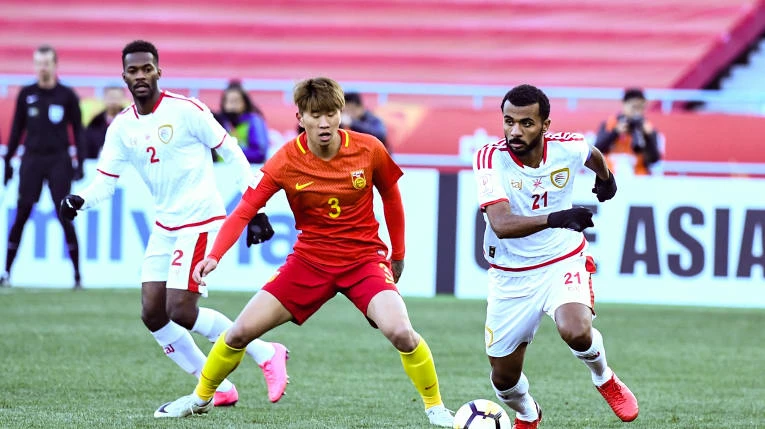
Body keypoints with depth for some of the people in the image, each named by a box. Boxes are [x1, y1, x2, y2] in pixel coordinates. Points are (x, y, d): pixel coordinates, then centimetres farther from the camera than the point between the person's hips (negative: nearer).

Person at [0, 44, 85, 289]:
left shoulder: (67, 96, 2)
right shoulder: (26, 94, 8)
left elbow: (77, 131, 5)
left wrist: (78, 163, -2)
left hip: (59, 161, -2)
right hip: (32, 159, 2)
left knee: (65, 217, -5)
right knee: (21, 216, -3)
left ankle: (77, 275, -1)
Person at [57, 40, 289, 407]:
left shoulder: (186, 111, -12)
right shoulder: (121, 127, 5)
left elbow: (232, 153, -8)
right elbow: (105, 180, 4)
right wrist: (79, 201, -18)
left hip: (200, 222, -7)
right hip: (164, 226, 7)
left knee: (180, 313, -16)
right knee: (152, 314, 0)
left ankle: (267, 355, 0)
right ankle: (219, 388, 12)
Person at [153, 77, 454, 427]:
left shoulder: (368, 150, -12)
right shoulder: (285, 162, -14)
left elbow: (391, 196, 6)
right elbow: (244, 211, -14)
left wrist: (398, 254, 13)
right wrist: (214, 256, -29)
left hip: (364, 259, -1)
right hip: (309, 262, 1)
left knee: (400, 332, -26)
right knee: (240, 331, -3)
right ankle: (201, 398, 23)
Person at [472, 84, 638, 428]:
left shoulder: (568, 148, -14)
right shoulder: (489, 158, -22)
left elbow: (592, 154, 14)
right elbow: (502, 225, -36)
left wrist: (605, 178, 34)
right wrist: (553, 218, -52)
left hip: (563, 261, 0)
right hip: (511, 277, 0)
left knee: (576, 332, -30)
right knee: (504, 378, 6)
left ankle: (605, 379, 5)